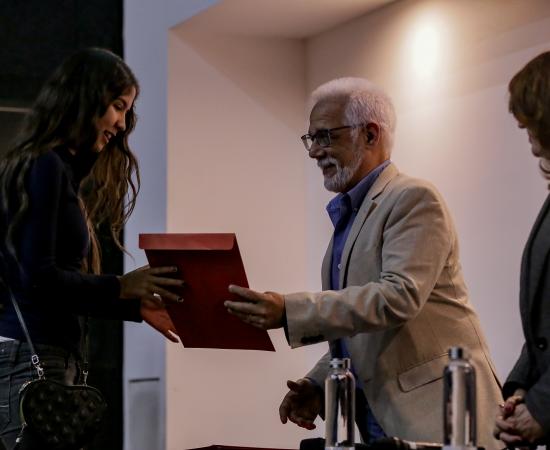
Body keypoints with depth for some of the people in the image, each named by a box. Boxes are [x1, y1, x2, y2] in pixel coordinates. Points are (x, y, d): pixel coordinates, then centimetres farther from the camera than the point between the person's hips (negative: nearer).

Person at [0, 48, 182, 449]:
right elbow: (38, 278, -17)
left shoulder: (63, 170, 18)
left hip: (50, 358, 9)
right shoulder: (46, 166, -9)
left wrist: (136, 307, 13)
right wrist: (119, 287, -8)